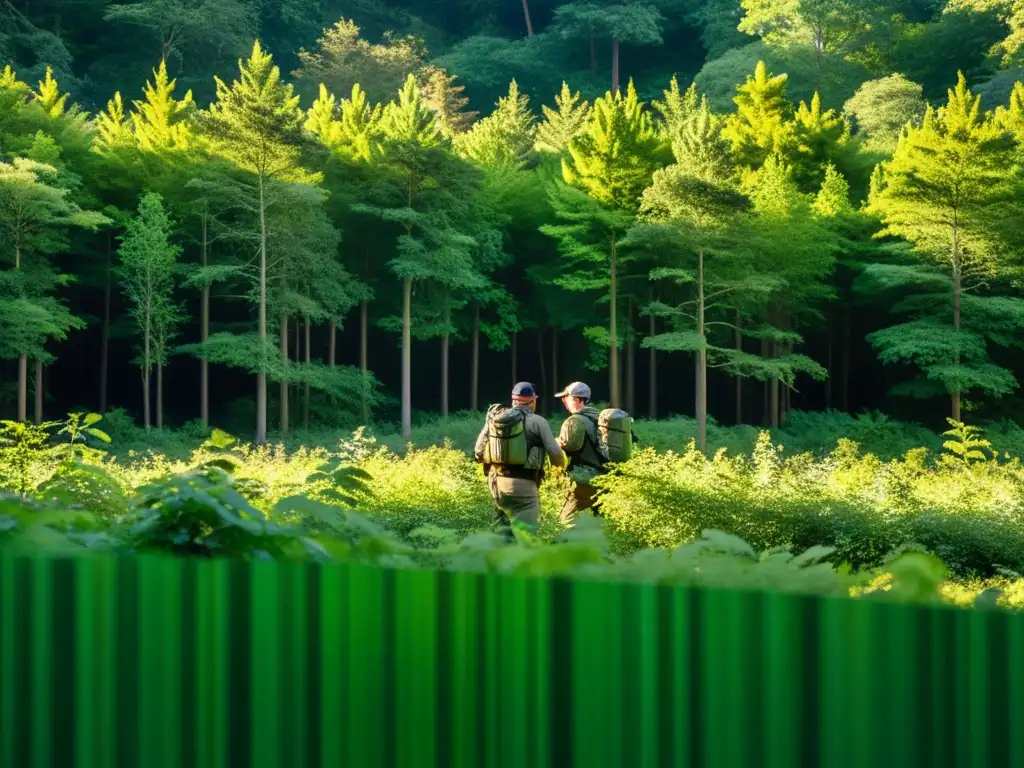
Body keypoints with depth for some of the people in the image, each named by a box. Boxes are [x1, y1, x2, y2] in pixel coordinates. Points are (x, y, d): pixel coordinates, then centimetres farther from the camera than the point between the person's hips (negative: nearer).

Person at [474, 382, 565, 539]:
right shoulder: (537, 421, -5)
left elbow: (478, 453, 7)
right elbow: (555, 454, -6)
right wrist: (561, 463, 16)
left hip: (496, 481, 5)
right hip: (523, 484, -5)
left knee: (505, 528, 22)